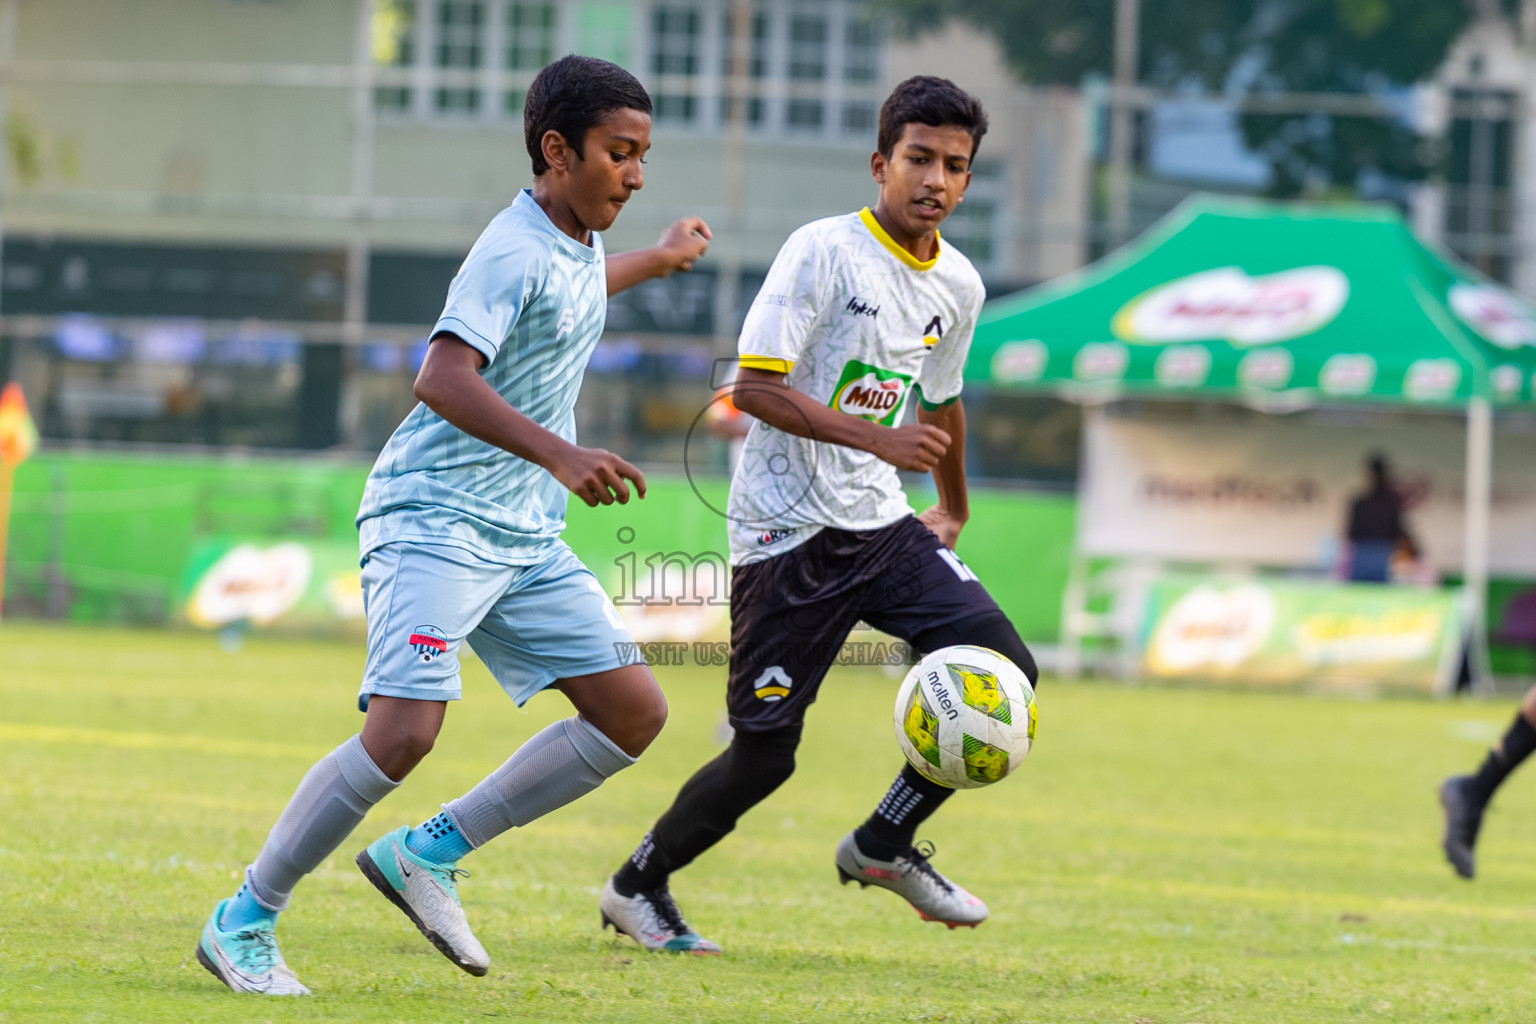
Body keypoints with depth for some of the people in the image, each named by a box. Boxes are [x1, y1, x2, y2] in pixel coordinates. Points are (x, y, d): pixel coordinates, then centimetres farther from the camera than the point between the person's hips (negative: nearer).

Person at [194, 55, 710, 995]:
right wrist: (559, 455, -40)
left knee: (635, 715, 2)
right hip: (436, 520, -9)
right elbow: (443, 378, -31)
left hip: (525, 538, 9)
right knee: (405, 732, -22)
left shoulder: (578, 248, 12)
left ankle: (430, 855, 6)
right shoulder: (514, 251, -17)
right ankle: (244, 923, -8)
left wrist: (660, 259, 51)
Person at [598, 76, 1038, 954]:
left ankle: (884, 845, 6)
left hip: (882, 526, 6)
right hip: (788, 532, -6)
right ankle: (639, 885, 18)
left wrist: (955, 511, 36)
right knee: (766, 754, -5)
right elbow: (754, 389, -19)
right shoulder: (823, 253, -13)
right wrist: (878, 438, -27)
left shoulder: (958, 286, 8)